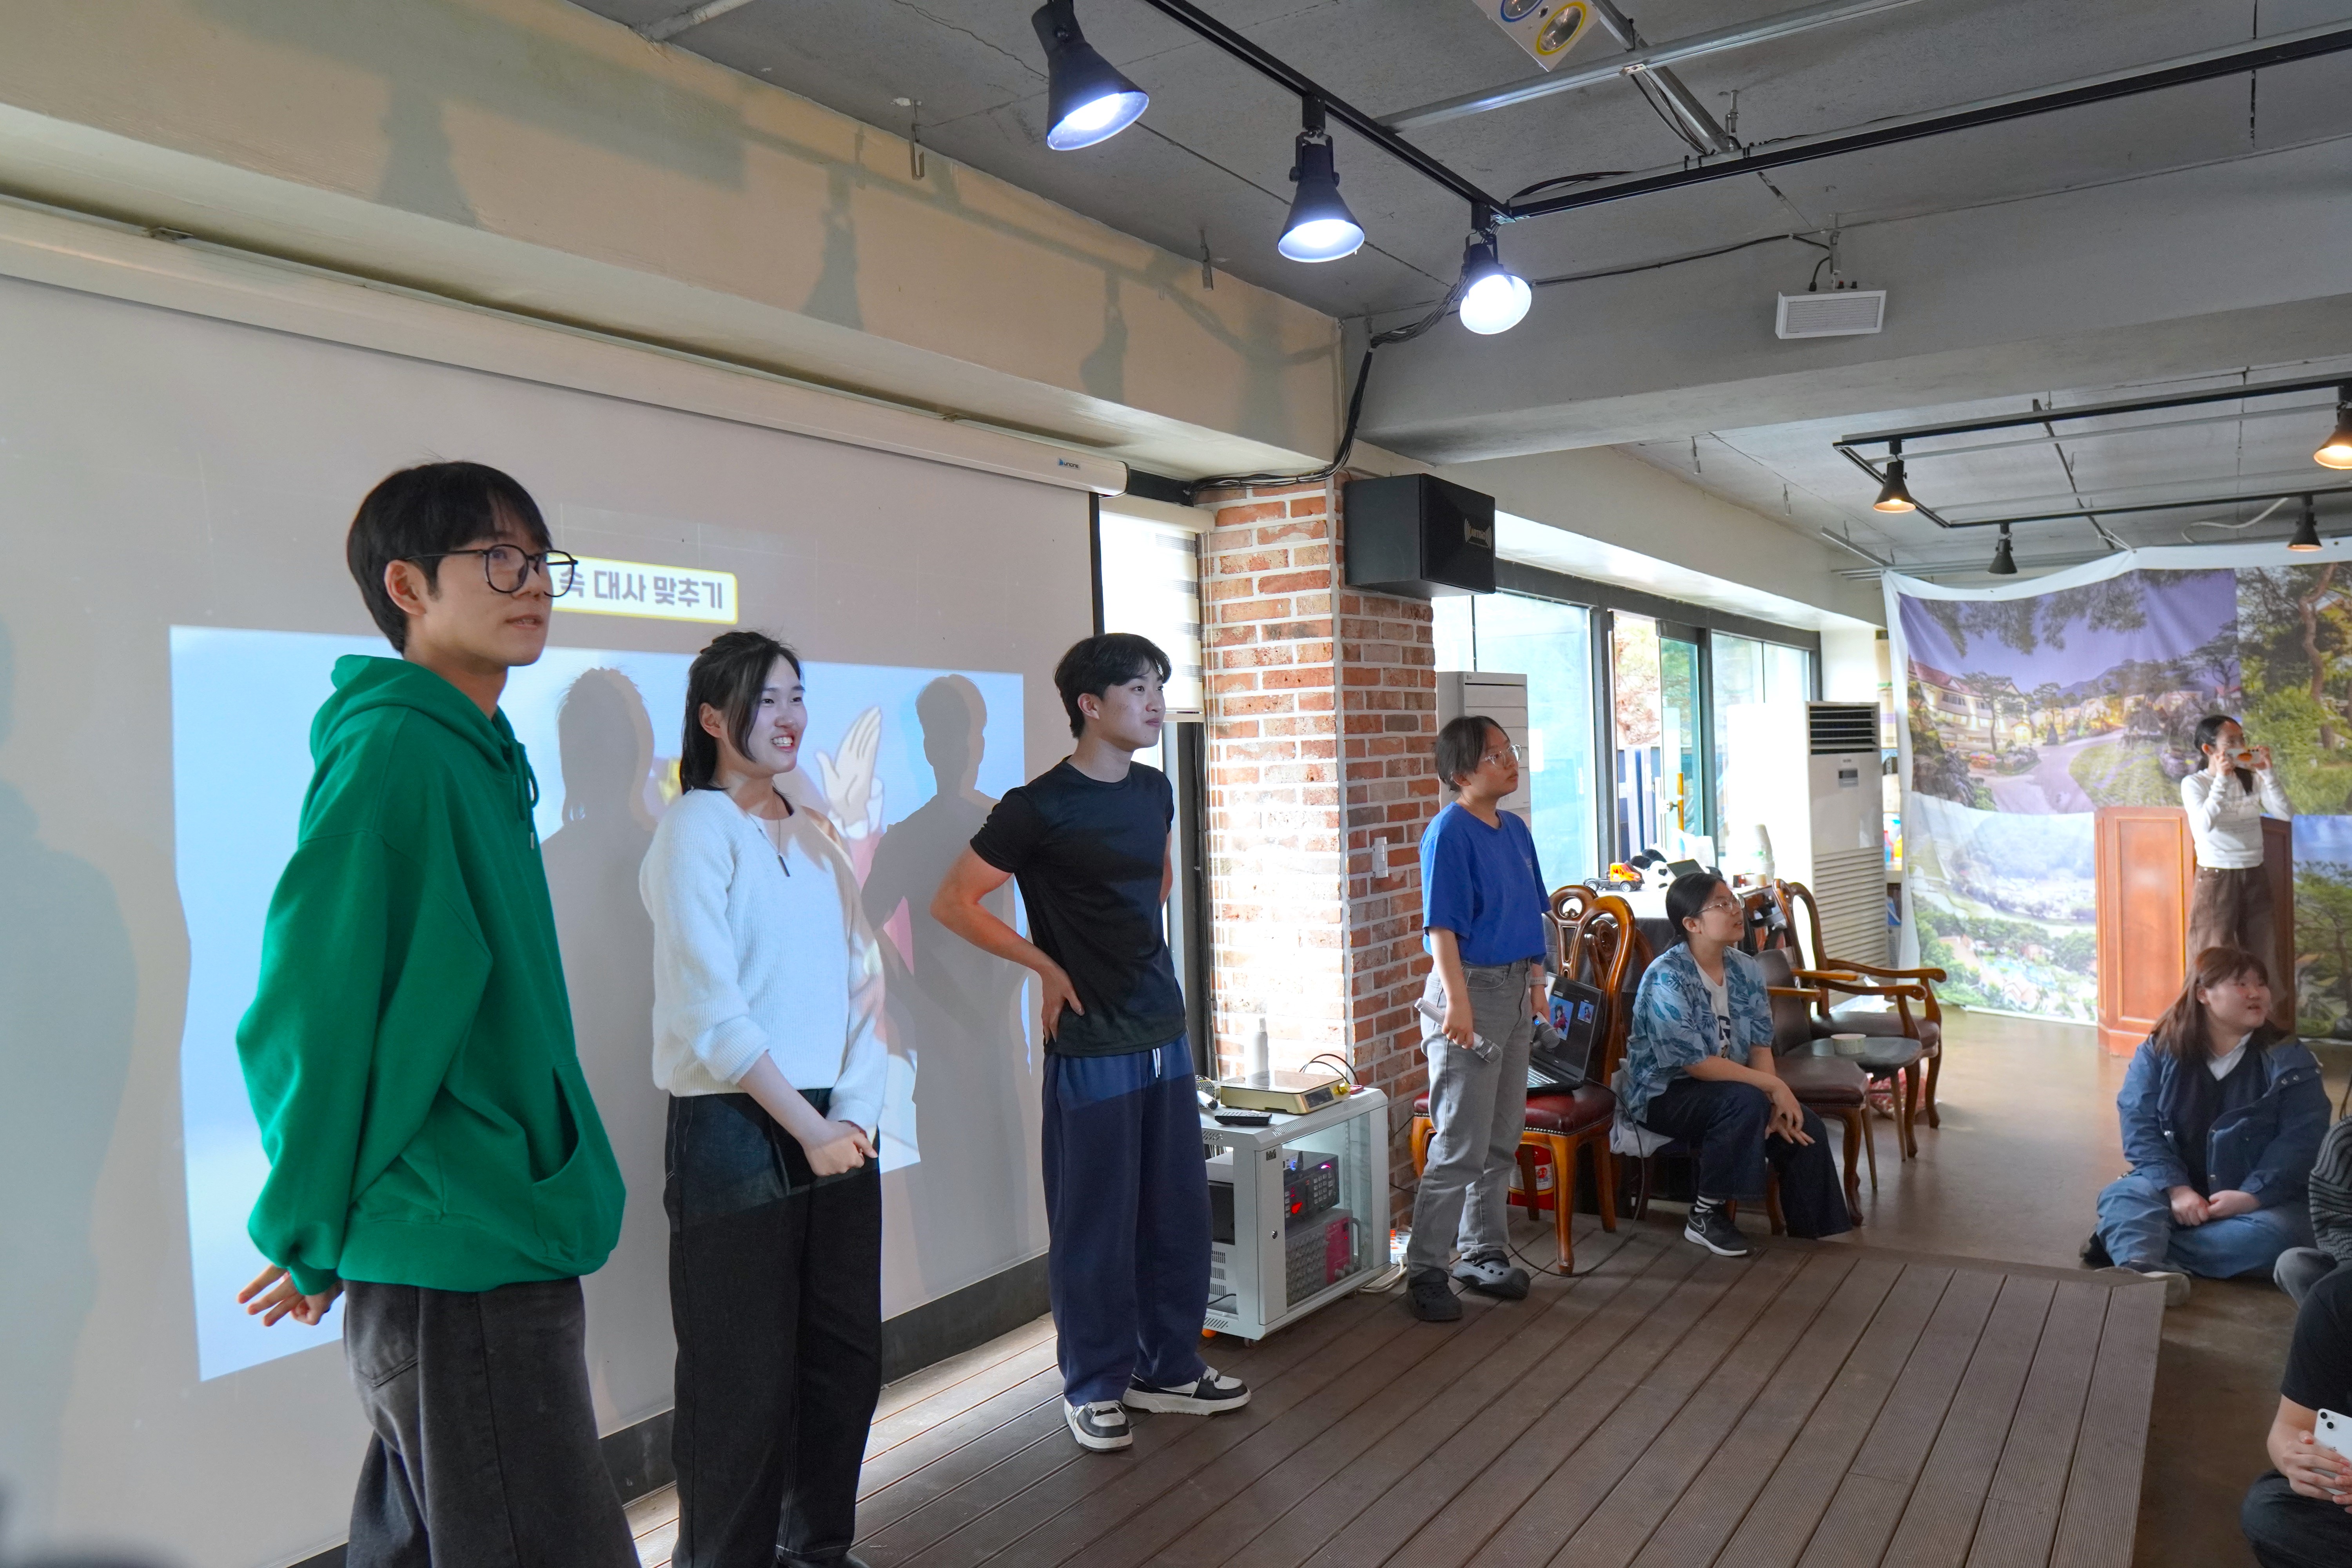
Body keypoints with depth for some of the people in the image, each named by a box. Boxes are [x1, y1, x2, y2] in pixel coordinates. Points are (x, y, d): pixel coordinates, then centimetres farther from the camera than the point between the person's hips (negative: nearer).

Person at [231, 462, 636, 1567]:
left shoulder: (476, 757, 13)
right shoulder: (394, 748, -15)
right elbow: (306, 1010, -18)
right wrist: (316, 1238, -7)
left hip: (498, 1243, 9)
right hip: (460, 1266, -9)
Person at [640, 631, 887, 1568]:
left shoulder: (811, 830, 12)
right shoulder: (697, 827, -7)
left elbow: (862, 976, 9)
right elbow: (710, 1013, -14)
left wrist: (854, 1110, -4)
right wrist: (809, 1129, -13)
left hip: (836, 1126, 6)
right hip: (737, 1129, -6)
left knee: (846, 1354, 12)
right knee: (746, 1375, 4)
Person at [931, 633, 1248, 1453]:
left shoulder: (1155, 791, 7)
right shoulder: (1040, 807, -13)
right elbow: (953, 903, -11)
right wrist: (1047, 966, -11)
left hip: (1165, 1034, 7)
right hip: (1090, 1047, -7)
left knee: (1179, 1211, 13)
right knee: (1096, 1221, 4)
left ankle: (1168, 1367, 29)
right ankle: (1093, 1386, 21)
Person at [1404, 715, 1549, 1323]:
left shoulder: (1514, 829, 11)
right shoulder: (1449, 832, -14)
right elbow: (1441, 926, -19)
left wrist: (1537, 981, 16)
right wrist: (1458, 1002, -23)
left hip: (1515, 990, 8)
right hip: (1472, 987, -8)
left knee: (1503, 1139, 15)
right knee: (1461, 1146, -6)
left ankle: (1483, 1252, 27)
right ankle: (1425, 1270, 3)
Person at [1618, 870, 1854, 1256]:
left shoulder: (1746, 971, 2)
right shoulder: (1666, 978, -22)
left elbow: (1760, 1046, 1)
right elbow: (1695, 1063, -24)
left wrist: (1775, 1102, -16)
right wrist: (1774, 1087, -23)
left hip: (1722, 1088, 7)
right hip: (1662, 1094, -7)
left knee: (1805, 1129, -10)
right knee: (1745, 1102, -31)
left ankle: (1810, 1230, 11)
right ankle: (1705, 1217, -16)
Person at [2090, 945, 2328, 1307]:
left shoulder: (2289, 1060, 0)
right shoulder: (2158, 1052, 1)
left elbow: (2301, 1140, -10)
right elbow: (2139, 1126, -9)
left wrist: (2252, 1196, -24)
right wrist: (2176, 1189, -24)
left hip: (2260, 1199, 0)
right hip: (2176, 1188, 1)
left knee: (2281, 1231, -33)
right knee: (2123, 1195, -29)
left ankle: (2126, 1245, -38)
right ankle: (2141, 1269, -61)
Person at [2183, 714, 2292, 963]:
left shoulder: (2252, 779, 7)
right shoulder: (2194, 783, -7)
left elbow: (2286, 812, -4)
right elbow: (2204, 824, -23)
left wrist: (2268, 773, -10)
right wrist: (2222, 779, -22)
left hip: (2255, 876, 5)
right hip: (2216, 877, -5)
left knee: (2261, 960, 8)